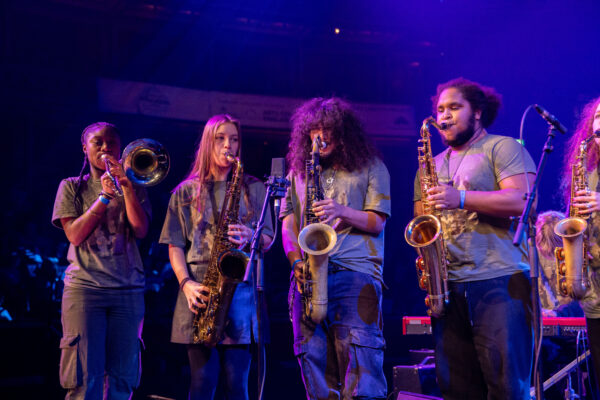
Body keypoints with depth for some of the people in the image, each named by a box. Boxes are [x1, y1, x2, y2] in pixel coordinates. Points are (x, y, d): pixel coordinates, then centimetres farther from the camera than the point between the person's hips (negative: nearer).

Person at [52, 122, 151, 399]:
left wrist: (126, 186, -8)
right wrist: (104, 196, -8)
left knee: (122, 377, 0)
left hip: (128, 290, 2)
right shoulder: (72, 187, 12)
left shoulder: (133, 188, 16)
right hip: (84, 287, -2)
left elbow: (141, 230, 0)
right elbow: (74, 235, -1)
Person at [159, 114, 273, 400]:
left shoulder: (253, 188, 15)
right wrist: (186, 283, -9)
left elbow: (268, 238, 11)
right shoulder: (185, 192, 13)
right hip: (200, 288, 0)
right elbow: (175, 246, 8)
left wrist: (250, 236, -13)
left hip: (240, 287, 0)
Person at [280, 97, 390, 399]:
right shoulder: (298, 171, 22)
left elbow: (377, 222, 5)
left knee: (359, 360, -16)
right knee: (312, 356, -1)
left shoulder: (370, 167, 12)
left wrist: (342, 212, -14)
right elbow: (288, 223, 15)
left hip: (356, 272, -3)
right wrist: (297, 262, -3)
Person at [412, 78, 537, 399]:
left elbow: (522, 200, -10)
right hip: (447, 287, 6)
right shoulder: (432, 166, 23)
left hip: (499, 281, -6)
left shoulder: (502, 147, 5)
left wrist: (461, 198, -18)